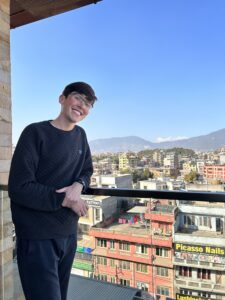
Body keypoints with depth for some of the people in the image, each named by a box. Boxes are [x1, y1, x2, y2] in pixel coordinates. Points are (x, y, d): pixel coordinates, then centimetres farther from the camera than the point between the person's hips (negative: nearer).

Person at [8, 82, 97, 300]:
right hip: (37, 237, -6)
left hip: (68, 234, 7)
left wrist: (78, 185, -10)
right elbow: (18, 188, -18)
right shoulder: (35, 133, -13)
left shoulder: (80, 136, 6)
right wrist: (65, 200, -15)